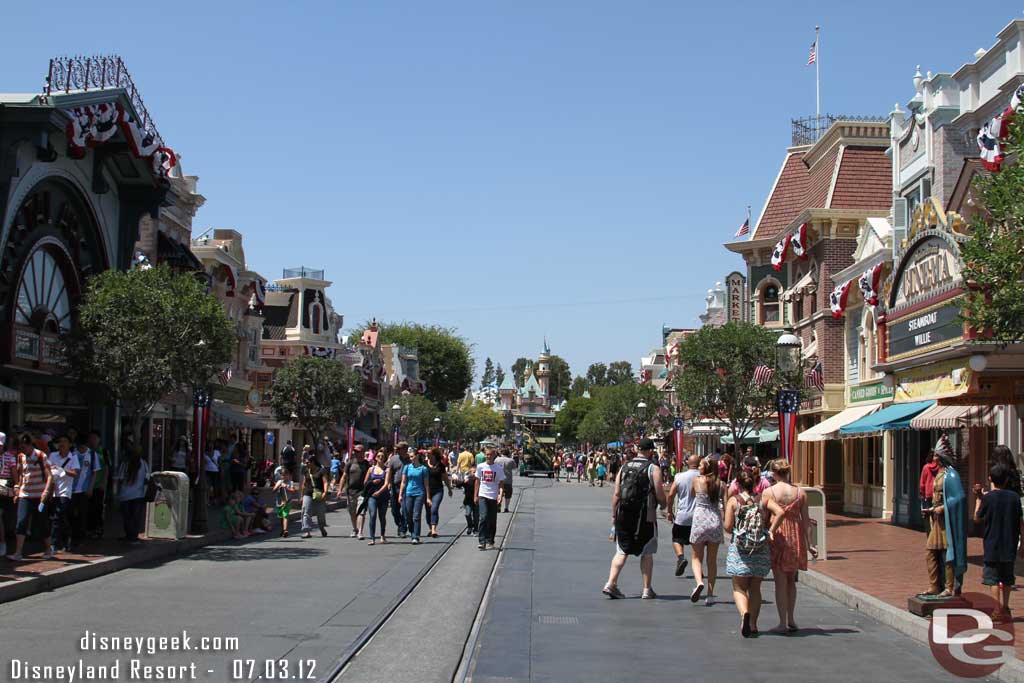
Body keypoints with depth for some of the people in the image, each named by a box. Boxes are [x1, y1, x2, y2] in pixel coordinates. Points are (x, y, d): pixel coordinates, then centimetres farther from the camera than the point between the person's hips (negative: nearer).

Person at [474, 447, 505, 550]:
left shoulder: (499, 468, 0)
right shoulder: (480, 467, 4)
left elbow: (500, 483, 2)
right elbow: (477, 482, 11)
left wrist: (500, 495, -12)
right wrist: (475, 496, 9)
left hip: (494, 497, 0)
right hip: (483, 496, 0)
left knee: (492, 520, 5)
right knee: (483, 517, -14)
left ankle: (490, 542, 16)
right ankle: (482, 541, -14)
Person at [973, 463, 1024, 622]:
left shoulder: (988, 497, -10)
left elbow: (977, 518, 0)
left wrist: (978, 497, 7)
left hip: (992, 545, -4)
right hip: (1009, 546, 4)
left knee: (993, 579, 0)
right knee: (1007, 579, 15)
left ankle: (998, 611, -4)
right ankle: (1005, 609, 17)